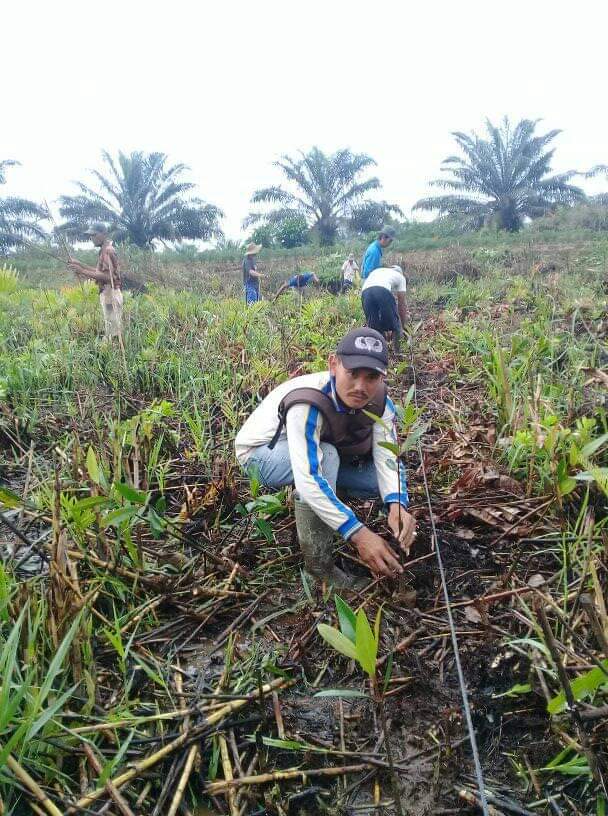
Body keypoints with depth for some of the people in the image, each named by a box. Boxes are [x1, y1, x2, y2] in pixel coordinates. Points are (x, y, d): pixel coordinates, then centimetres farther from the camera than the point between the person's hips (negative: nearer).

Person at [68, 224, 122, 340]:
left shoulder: (107, 250, -16)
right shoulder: (105, 250, 16)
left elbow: (107, 276, -23)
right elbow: (100, 271, 20)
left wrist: (83, 272, -22)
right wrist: (79, 264, 13)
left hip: (110, 294, -10)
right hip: (108, 294, 10)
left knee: (113, 330, -6)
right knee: (112, 327, 14)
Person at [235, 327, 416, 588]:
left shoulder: (379, 401, -18)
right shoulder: (308, 403, -39)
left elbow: (387, 457, -23)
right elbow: (308, 479, -46)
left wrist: (397, 505, -43)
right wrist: (358, 534, -51)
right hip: (260, 454, -6)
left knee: (383, 479, -10)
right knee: (325, 456, -37)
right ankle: (318, 562, -22)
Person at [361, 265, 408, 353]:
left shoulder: (376, 271, 44)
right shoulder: (400, 276, 31)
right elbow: (402, 304, 27)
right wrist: (403, 325, 36)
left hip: (365, 291, 4)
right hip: (383, 291, -4)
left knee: (373, 326, 16)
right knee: (396, 325, 13)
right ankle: (397, 353, 17)